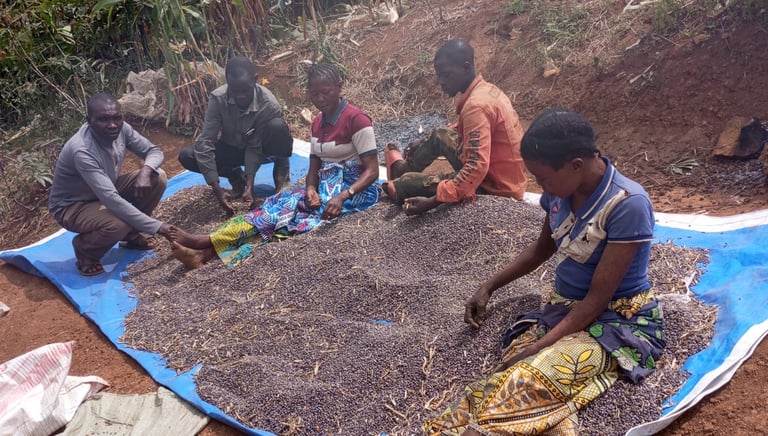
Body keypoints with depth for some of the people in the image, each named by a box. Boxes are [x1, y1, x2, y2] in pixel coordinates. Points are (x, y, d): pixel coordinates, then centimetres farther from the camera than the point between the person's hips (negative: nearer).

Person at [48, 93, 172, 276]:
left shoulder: (121, 129, -16)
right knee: (119, 223, -37)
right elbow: (112, 200, -42)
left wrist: (145, 171, -28)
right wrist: (157, 227, -42)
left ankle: (131, 235, 8)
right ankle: (84, 250, -2)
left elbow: (154, 151, -3)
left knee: (157, 177, -11)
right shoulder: (82, 151, -37)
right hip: (72, 206, -7)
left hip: (106, 191, 7)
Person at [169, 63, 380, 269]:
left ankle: (208, 243, -32)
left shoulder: (356, 119, -12)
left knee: (291, 206, -27)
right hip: (326, 187, 6)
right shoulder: (317, 123, 12)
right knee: (279, 202, -20)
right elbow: (314, 168, 8)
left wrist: (342, 197, -31)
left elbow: (372, 171, -16)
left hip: (355, 190, -6)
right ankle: (206, 252, -34)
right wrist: (311, 188, -15)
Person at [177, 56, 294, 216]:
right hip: (231, 148, 2)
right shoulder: (218, 98, -27)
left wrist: (250, 186, -36)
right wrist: (217, 190, -35)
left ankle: (281, 173, -8)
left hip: (261, 149, -2)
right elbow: (205, 142, -28)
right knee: (186, 156, -23)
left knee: (278, 126, -36)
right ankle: (237, 177, -2)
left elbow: (255, 147, -25)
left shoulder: (269, 104, -30)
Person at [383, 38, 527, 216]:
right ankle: (403, 168, 35)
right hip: (502, 175, 9)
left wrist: (433, 201, -37)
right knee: (440, 135, 17)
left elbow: (477, 168, -34)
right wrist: (425, 142, 26)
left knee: (408, 181, -7)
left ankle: (397, 186, 26)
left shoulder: (476, 105, -26)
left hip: (495, 187, -9)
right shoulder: (485, 89, 4)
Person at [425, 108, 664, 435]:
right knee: (518, 377, -27)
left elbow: (598, 298, -20)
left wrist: (540, 346, -23)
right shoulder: (561, 190, -1)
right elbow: (542, 248, 18)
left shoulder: (627, 204, -22)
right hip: (565, 307, 7)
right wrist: (488, 287, 13)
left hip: (618, 319, -7)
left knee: (533, 381, -35)